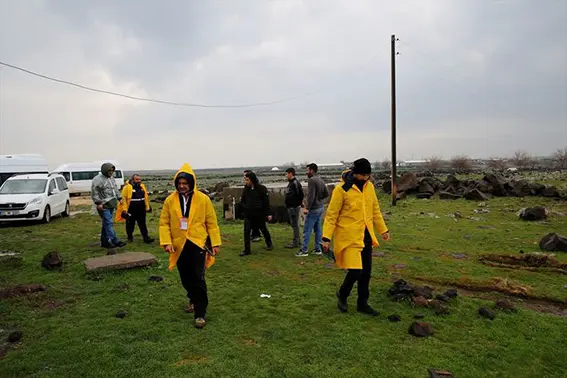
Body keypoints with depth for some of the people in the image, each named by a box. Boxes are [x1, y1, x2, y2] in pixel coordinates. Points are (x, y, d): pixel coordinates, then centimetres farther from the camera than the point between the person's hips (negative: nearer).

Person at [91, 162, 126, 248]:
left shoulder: (111, 178, 16)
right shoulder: (98, 179, -11)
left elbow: (116, 189, 26)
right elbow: (94, 193, -15)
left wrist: (119, 198, 18)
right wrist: (98, 203, -20)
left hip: (111, 205, 9)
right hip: (103, 206, -9)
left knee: (106, 223, 13)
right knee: (109, 223, -12)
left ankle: (104, 242, 19)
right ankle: (115, 241, -17)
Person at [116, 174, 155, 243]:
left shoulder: (142, 186, 7)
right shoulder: (127, 187, -11)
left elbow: (146, 197, 15)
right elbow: (123, 199, -12)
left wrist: (147, 207, 16)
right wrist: (124, 209, -15)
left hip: (141, 210, 5)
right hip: (131, 210, -4)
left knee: (143, 224, 7)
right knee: (130, 224, 10)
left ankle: (146, 238, 9)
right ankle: (130, 237, 27)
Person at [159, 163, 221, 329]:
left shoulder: (203, 199, -5)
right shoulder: (170, 200, 0)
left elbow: (211, 223, -1)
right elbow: (164, 223, 1)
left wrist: (215, 243, -2)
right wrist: (166, 242, -11)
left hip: (198, 244, -3)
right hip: (179, 246, 3)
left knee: (198, 278, -8)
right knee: (186, 279, 16)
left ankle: (200, 313, 2)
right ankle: (194, 300, 42)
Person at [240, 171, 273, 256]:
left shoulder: (262, 188, -11)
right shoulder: (246, 189, 2)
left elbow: (266, 201, -8)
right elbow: (242, 201, 13)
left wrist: (268, 214, -8)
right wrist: (245, 207, -4)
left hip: (259, 214, -3)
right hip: (248, 214, 3)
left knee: (263, 229, 14)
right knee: (246, 231, -3)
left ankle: (269, 243, 37)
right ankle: (247, 250, 4)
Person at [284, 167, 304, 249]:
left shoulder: (295, 182, -17)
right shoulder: (290, 183, 15)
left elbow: (301, 194, -20)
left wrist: (298, 204, -11)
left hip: (294, 207, -10)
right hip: (290, 207, 10)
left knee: (295, 225, -4)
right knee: (294, 224, 16)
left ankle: (295, 243, 2)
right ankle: (296, 241, 25)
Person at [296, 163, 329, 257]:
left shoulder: (311, 180, -15)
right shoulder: (321, 180, 11)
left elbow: (311, 195, -22)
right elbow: (326, 194, 14)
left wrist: (307, 208, -19)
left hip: (313, 209, -9)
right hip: (321, 207, 9)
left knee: (307, 230, -4)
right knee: (318, 229, 13)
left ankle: (304, 250, 0)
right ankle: (318, 249, 18)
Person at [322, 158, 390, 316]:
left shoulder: (369, 187, 6)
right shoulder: (342, 189, -14)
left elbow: (375, 210, 17)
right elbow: (331, 215, -12)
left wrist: (383, 230, 18)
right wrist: (326, 238, -16)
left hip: (366, 236, 6)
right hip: (349, 236, -6)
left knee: (366, 272, 11)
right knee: (355, 270, -11)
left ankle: (362, 303, 27)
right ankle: (342, 295, 18)